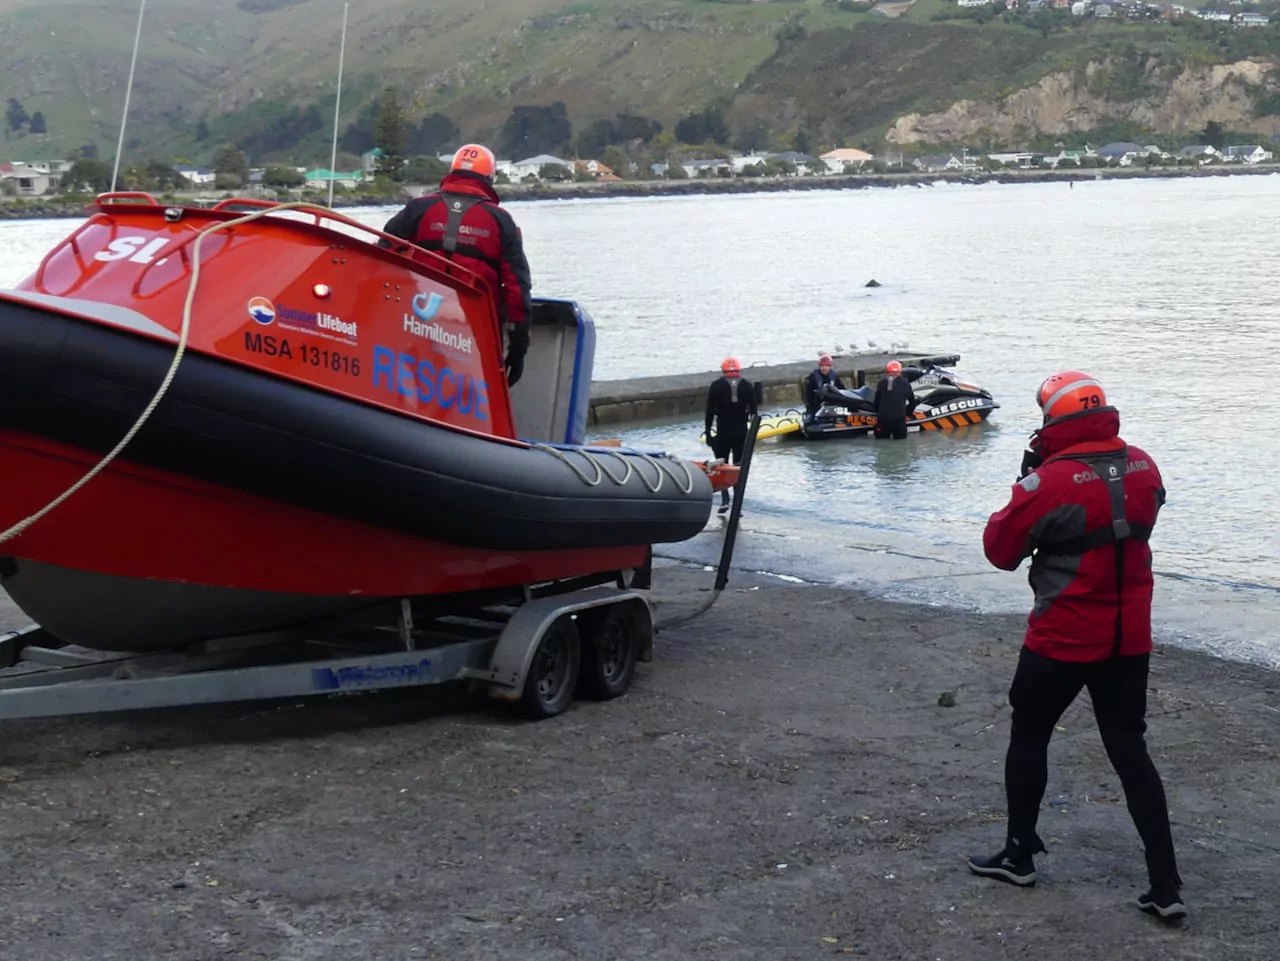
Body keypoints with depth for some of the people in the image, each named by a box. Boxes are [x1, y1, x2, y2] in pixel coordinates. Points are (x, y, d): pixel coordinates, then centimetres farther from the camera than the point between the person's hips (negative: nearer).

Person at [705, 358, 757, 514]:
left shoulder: (716, 386, -1)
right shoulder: (747, 386, 5)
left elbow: (710, 411, -2)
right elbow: (753, 411, 5)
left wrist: (708, 432, 3)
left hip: (722, 432, -2)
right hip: (741, 432, 2)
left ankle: (725, 499, -5)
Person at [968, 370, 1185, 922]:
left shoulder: (1048, 483, -20)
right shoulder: (1142, 467, -2)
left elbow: (1000, 550, -9)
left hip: (1063, 641, -5)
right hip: (1130, 639, 5)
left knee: (1028, 735, 16)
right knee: (1129, 750, 10)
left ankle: (1019, 855, 27)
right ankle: (1166, 886, 6)